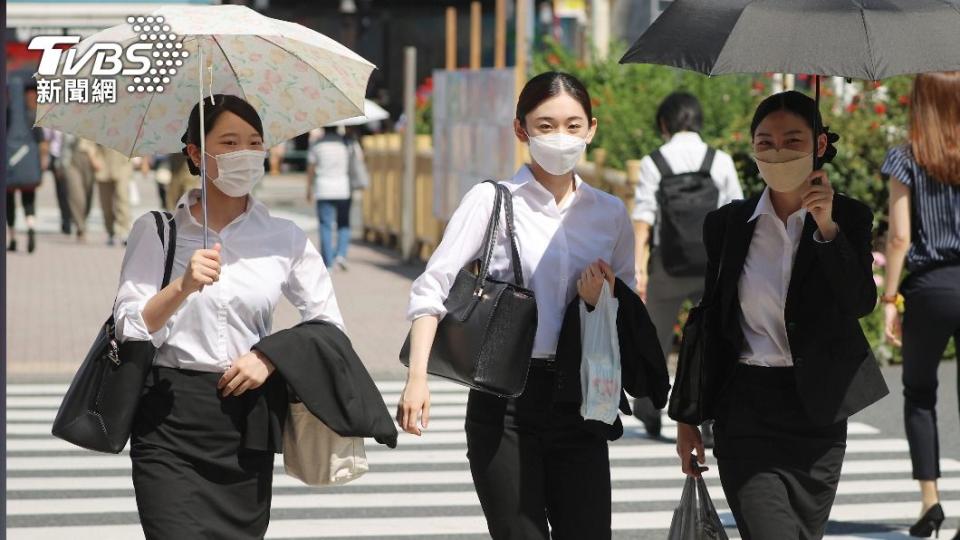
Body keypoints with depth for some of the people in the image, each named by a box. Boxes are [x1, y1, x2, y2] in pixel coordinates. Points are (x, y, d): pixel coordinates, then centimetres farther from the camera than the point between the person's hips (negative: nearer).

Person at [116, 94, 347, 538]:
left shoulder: (285, 239, 7)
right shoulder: (155, 231, 2)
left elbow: (329, 324, 12)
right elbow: (129, 329, -6)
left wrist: (271, 357, -4)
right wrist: (183, 288, -22)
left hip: (247, 421, 2)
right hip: (170, 422, -2)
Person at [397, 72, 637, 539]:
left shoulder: (610, 214, 10)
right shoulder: (492, 201, -1)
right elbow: (431, 289, -9)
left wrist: (600, 300, -4)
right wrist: (417, 378, -21)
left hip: (579, 400, 4)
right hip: (505, 401, -3)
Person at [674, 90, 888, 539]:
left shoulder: (849, 217, 1)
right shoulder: (726, 223, 2)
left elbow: (862, 304, -12)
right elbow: (707, 321, 8)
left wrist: (828, 228, -23)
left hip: (818, 408, 1)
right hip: (746, 409, -1)